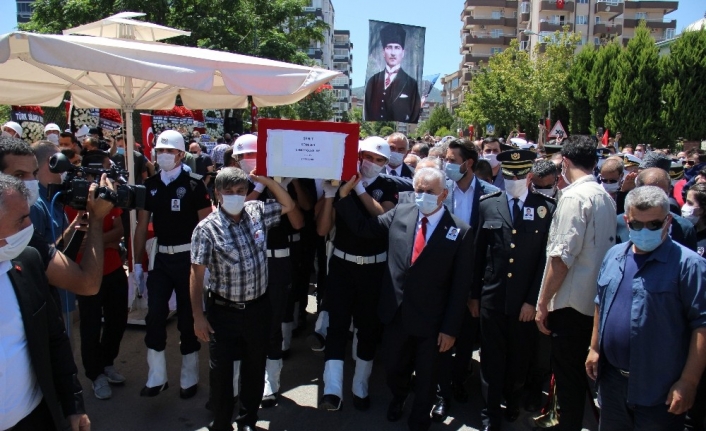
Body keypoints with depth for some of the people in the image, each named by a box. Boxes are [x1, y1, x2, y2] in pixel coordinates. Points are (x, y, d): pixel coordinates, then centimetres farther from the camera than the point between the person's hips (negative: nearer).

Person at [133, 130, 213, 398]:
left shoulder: (193, 184, -10)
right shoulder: (150, 185, 5)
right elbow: (142, 226, 9)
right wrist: (137, 262, 6)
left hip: (188, 257, -4)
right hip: (161, 257, 4)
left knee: (187, 318, 7)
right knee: (155, 316, 6)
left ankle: (190, 379, 23)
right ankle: (156, 378, 22)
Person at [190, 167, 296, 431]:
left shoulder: (257, 212, -3)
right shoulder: (207, 229, -15)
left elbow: (288, 205, 12)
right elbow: (197, 274, -12)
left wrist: (266, 181, -2)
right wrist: (198, 316, -12)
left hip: (259, 308, 4)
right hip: (224, 311, -4)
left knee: (255, 366, 17)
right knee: (221, 371, 8)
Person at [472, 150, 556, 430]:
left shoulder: (547, 209, -3)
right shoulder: (487, 205, 2)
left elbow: (547, 259, -4)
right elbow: (477, 253, 4)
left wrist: (533, 300, -7)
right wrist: (473, 294, 5)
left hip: (526, 302, 0)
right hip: (492, 298, 1)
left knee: (520, 359, 16)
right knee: (492, 360, 10)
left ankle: (513, 404, 41)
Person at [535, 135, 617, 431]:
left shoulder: (574, 196, -17)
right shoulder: (606, 197, 9)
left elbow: (561, 257, -21)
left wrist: (543, 302, -14)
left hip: (571, 304, -9)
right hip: (595, 301, 9)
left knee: (567, 375, 3)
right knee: (581, 371, 20)